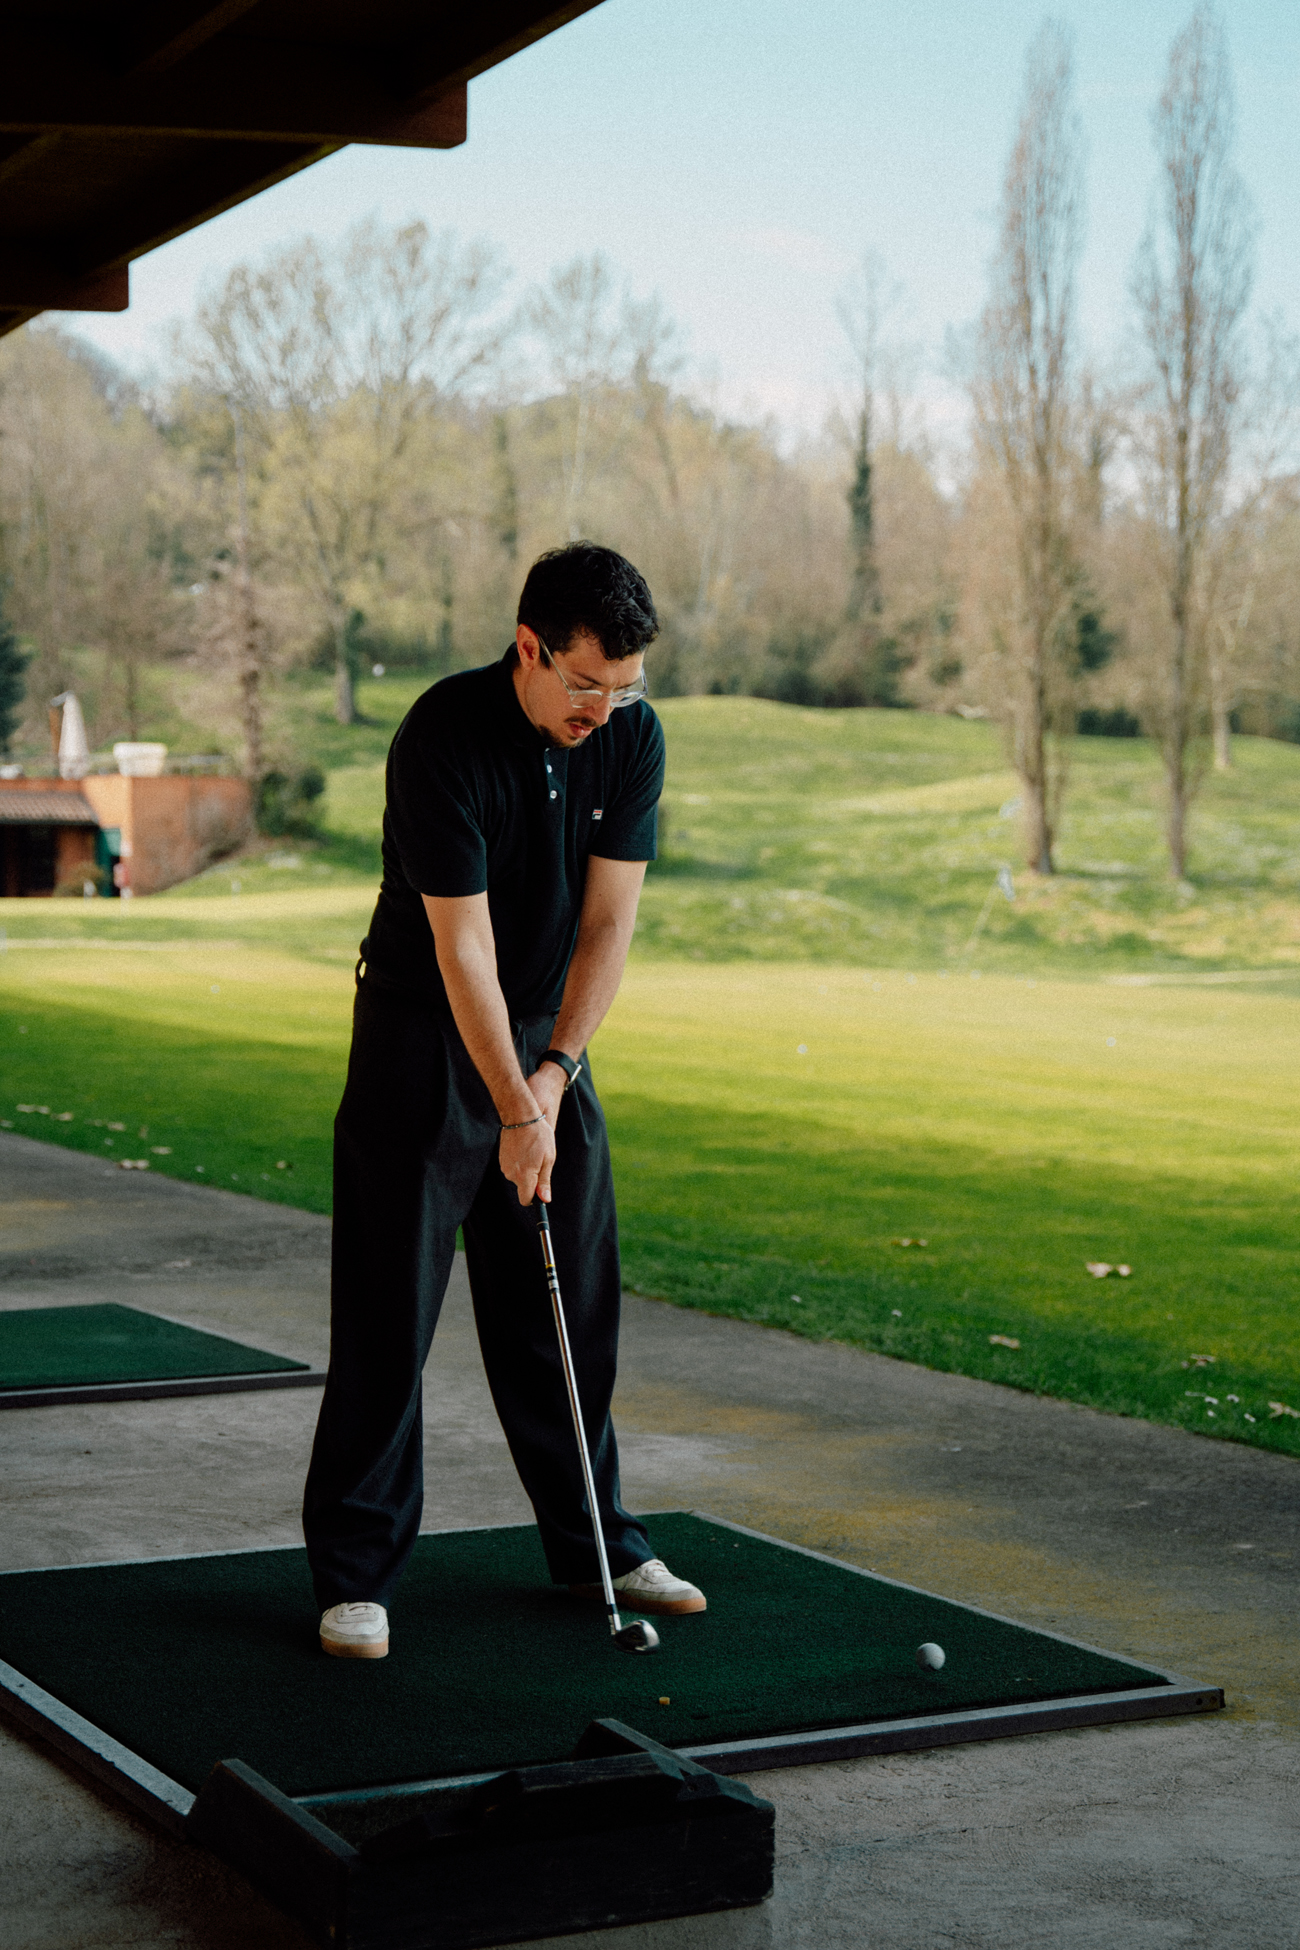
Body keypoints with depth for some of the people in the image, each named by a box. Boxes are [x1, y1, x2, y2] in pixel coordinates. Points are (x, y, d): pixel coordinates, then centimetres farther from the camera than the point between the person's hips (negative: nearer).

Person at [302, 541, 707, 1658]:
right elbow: (463, 949, -23)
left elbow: (609, 919, -6)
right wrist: (514, 1113, -23)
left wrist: (556, 1072, -15)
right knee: (389, 1308, -5)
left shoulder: (632, 737, -6)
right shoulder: (443, 742, -24)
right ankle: (357, 1573, 2)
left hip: (550, 1033, 6)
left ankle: (593, 1544, 20)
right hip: (423, 1035, -5)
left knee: (573, 1303, 8)